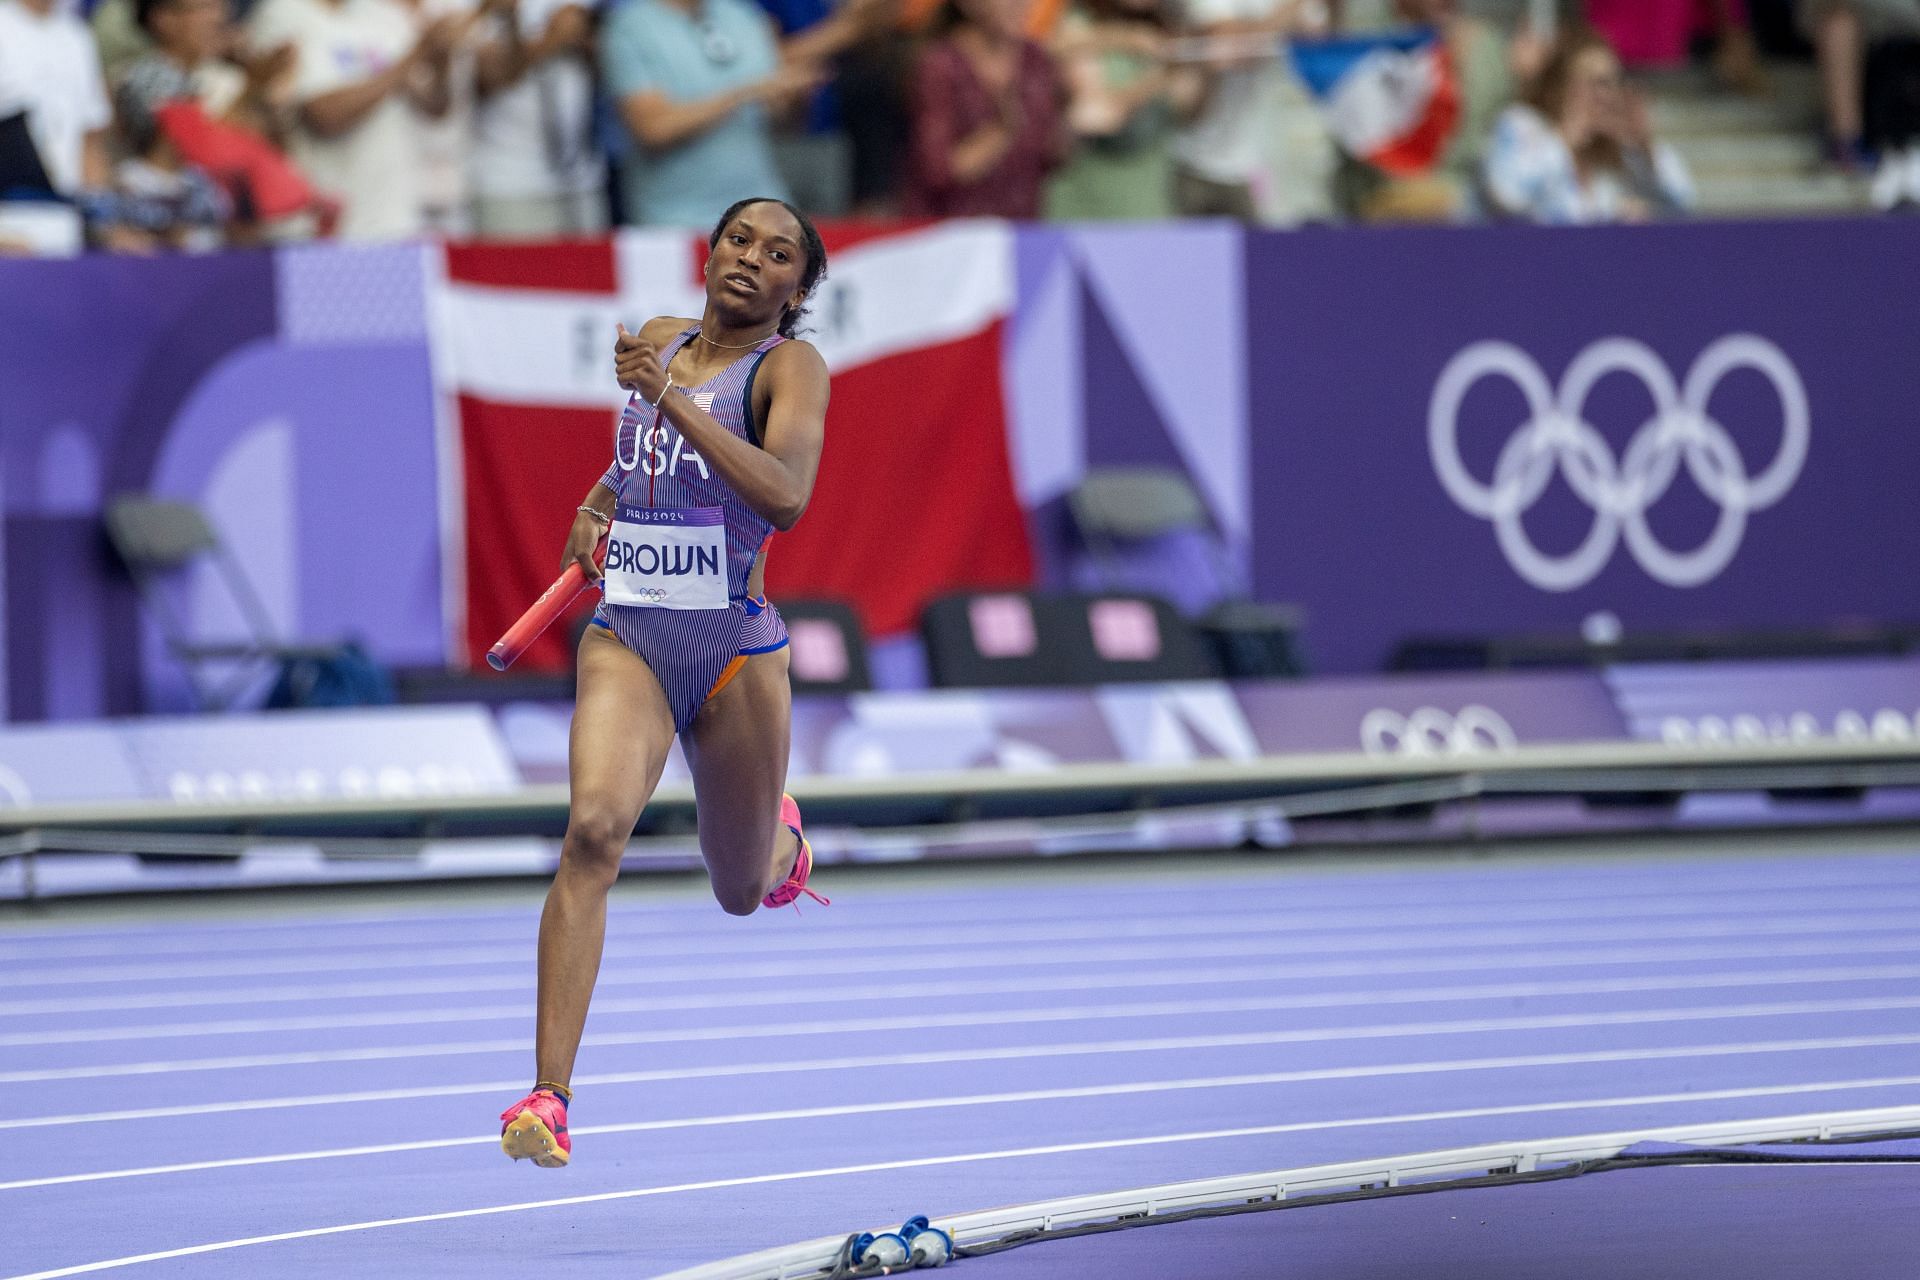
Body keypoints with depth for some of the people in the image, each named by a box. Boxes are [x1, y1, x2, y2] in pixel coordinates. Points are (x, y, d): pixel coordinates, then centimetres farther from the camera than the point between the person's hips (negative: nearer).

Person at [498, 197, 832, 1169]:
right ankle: (549, 1097, -28)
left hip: (735, 652, -2)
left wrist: (668, 400, -30)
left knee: (741, 892, 15)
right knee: (594, 830, -24)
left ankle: (778, 839, 56)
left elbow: (786, 496, -27)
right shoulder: (657, 341, 8)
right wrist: (599, 502, 9)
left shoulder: (789, 367, -7)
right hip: (627, 641, 2)